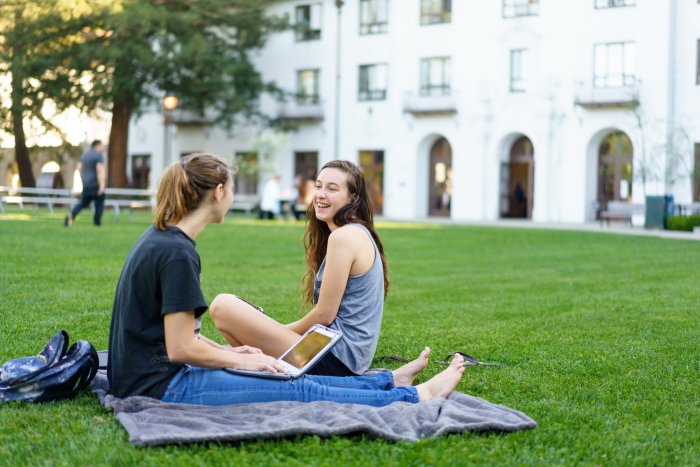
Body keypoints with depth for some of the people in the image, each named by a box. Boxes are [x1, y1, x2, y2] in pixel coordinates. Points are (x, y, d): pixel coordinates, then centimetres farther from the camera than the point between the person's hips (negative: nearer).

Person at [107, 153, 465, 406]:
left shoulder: (159, 237, 9)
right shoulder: (178, 253, -22)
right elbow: (181, 348, -21)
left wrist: (227, 353, 13)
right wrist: (241, 360, -8)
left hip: (146, 374, 10)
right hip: (159, 386, -10)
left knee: (289, 378, 15)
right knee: (300, 391, -4)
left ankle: (391, 381, 25)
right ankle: (415, 397, 5)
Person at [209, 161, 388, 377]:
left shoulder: (343, 236, -15)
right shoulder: (360, 233, 16)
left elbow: (324, 315, -15)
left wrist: (283, 331, 1)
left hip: (337, 360, -11)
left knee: (223, 305, -19)